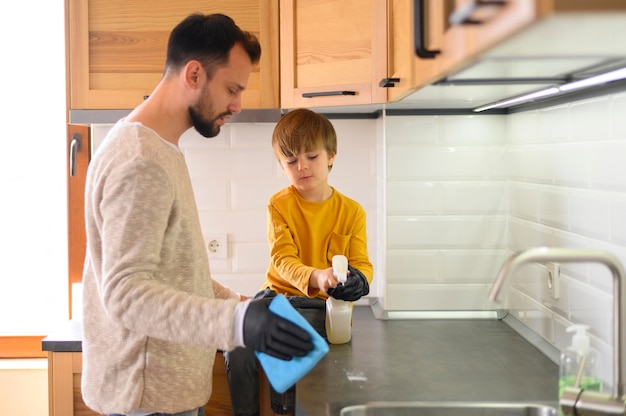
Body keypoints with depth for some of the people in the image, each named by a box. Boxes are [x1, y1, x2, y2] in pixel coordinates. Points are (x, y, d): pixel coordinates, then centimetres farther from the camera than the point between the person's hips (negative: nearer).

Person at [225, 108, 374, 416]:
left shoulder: (351, 211, 1)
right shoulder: (280, 205, -2)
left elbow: (362, 263, -2)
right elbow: (283, 260, -12)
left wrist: (358, 279, -29)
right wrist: (316, 277, -33)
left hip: (320, 303, -1)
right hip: (278, 294, 1)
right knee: (239, 348, -23)